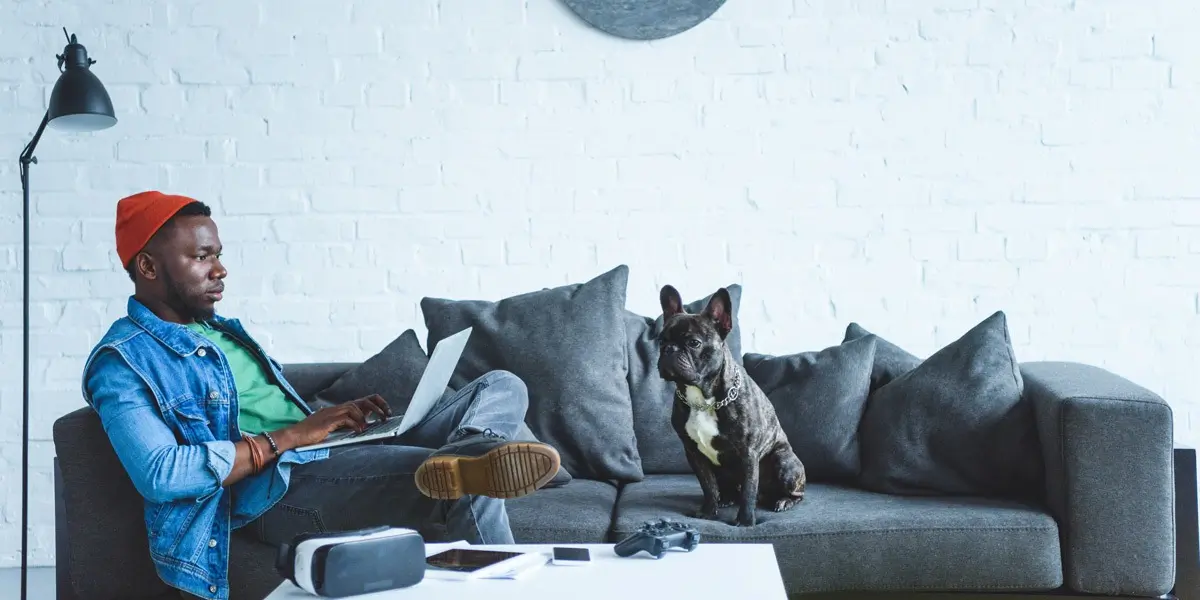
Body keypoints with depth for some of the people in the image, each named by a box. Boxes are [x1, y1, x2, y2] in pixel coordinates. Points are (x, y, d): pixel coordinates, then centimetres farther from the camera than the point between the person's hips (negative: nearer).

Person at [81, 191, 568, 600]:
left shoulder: (223, 330, 25)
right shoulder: (122, 361, -4)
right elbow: (159, 475, -20)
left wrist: (342, 416, 4)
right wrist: (287, 438, -17)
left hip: (341, 458, 10)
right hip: (278, 489, -10)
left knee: (501, 387, -7)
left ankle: (466, 458, -35)